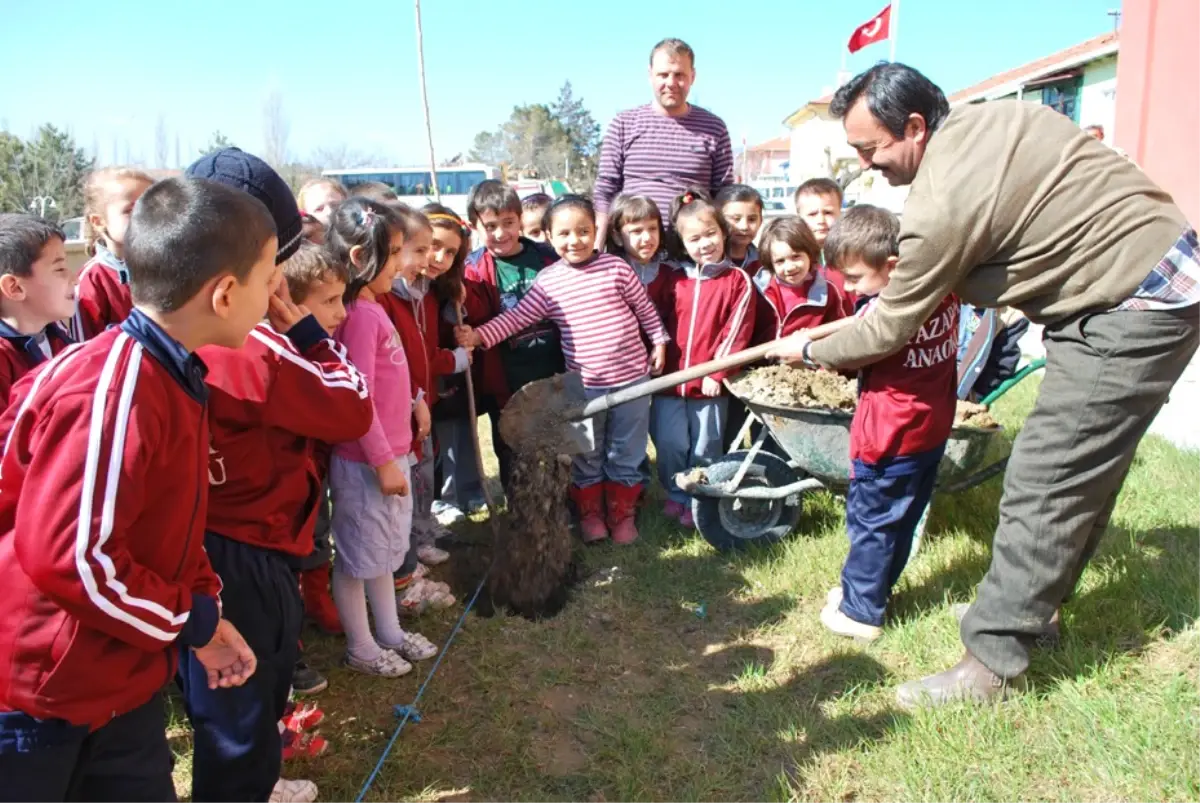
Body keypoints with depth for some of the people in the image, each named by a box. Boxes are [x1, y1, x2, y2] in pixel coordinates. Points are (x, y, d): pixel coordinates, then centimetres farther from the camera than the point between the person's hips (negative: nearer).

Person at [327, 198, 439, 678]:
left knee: (385, 546, 21)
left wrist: (395, 454, 15)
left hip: (389, 452, 9)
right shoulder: (359, 315, -21)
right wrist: (383, 461, -18)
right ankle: (360, 648, 27)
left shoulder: (372, 306, 6)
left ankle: (390, 632, 38)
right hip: (365, 460, -9)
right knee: (358, 553, 9)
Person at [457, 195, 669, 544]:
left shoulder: (616, 268, -5)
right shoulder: (547, 281, -3)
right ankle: (590, 513, 33)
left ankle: (622, 513, 30)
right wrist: (479, 335, -16)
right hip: (584, 385, 1)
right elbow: (517, 317, -5)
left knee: (626, 454, 12)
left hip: (632, 378, 0)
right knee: (586, 456, 14)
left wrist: (659, 342, 7)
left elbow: (645, 309, 5)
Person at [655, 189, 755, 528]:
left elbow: (737, 332, -7)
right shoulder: (676, 280, 8)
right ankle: (676, 494, 28)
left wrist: (717, 373, -12)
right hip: (669, 380, 3)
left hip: (709, 383, -3)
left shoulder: (738, 281, -3)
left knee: (704, 448, 9)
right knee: (670, 445, 7)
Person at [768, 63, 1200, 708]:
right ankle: (1034, 601, 31)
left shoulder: (943, 205, -23)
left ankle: (993, 661, 1)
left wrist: (811, 351, 5)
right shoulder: (988, 116, 2)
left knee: (1044, 483, -8)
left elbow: (889, 329, -13)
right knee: (1082, 465, 17)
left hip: (1135, 310, -10)